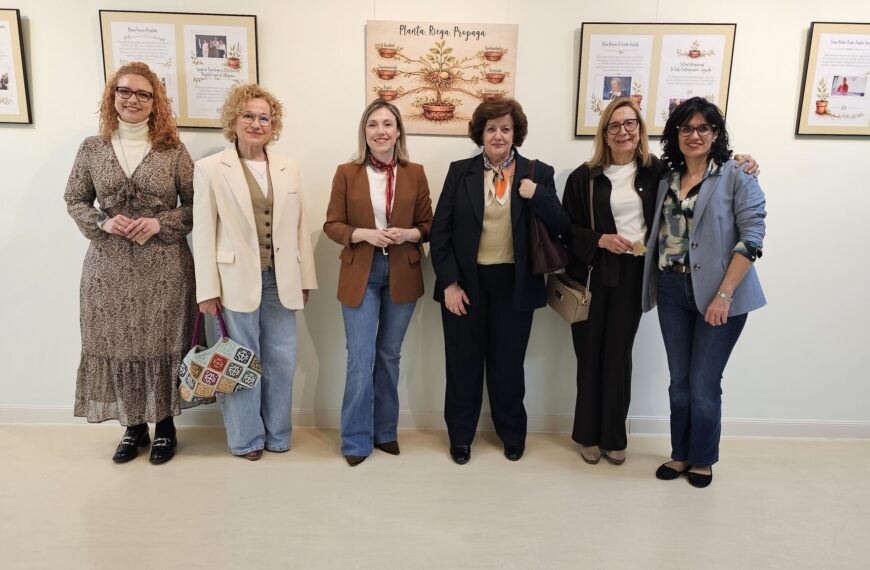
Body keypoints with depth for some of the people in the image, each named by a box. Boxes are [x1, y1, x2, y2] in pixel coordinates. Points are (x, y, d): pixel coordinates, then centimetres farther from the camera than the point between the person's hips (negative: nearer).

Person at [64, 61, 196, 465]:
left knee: (163, 346, 4)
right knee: (119, 345, 8)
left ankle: (164, 425, 23)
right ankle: (134, 426, 27)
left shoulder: (173, 150, 0)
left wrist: (160, 223, -13)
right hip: (109, 268, 2)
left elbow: (195, 204, 2)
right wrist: (102, 223, -8)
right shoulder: (92, 148, 6)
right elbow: (74, 200, 10)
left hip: (164, 267, -2)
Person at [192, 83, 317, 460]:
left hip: (280, 281, 3)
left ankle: (277, 434, 28)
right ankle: (246, 438, 26)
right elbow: (203, 233, -3)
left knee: (281, 361, 10)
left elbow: (300, 229, 10)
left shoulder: (288, 170, 9)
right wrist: (207, 290, -6)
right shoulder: (210, 169, -1)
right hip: (237, 282, -3)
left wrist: (305, 280, 8)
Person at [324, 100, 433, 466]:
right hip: (360, 275, -2)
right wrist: (363, 234, -18)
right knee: (360, 360, -1)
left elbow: (429, 224, 6)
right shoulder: (346, 173, -1)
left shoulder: (415, 174, 3)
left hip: (402, 275, 2)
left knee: (390, 356, 14)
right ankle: (356, 440, 14)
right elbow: (332, 225, -1)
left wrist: (408, 234, -15)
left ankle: (385, 432, 29)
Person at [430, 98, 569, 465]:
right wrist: (448, 282, -9)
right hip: (466, 282, 0)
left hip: (513, 284, 0)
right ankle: (460, 436, 31)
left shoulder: (538, 173, 1)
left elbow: (560, 227, -3)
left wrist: (537, 196, -19)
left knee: (508, 364, 13)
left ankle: (512, 434, 34)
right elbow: (440, 231, -2)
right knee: (464, 363, 12)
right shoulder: (460, 171, 1)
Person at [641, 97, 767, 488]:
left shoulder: (737, 178, -7)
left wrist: (724, 295, -18)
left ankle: (703, 459, 25)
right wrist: (657, 282, 0)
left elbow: (751, 238, -13)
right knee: (679, 381, 13)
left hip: (717, 293, -4)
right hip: (672, 290, 5)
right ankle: (680, 453, 31)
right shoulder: (668, 180, 10)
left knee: (703, 385, 2)